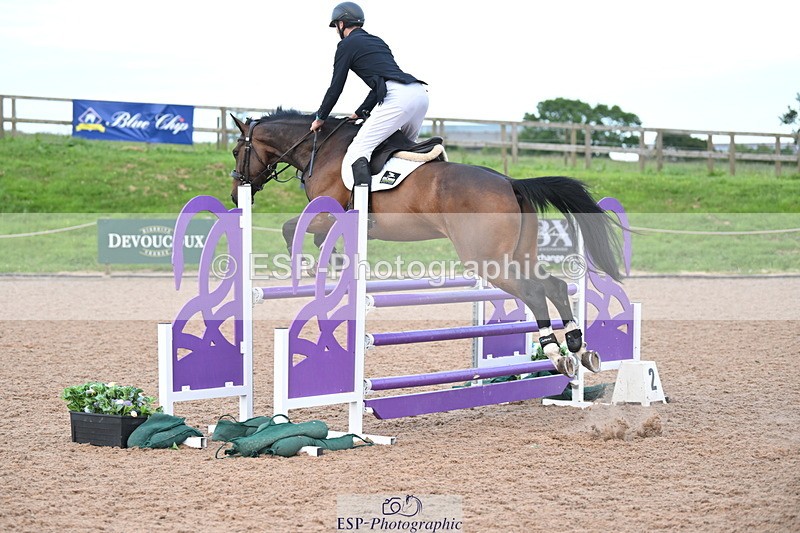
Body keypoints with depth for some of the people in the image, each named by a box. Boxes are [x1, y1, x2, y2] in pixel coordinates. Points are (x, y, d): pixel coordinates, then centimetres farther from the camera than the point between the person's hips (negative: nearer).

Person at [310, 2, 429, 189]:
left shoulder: (347, 45, 9)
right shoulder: (378, 42, 32)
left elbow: (336, 87, 11)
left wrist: (320, 118, 23)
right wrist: (360, 113, 39)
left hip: (398, 97, -8)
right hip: (420, 93, 9)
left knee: (355, 156, -13)